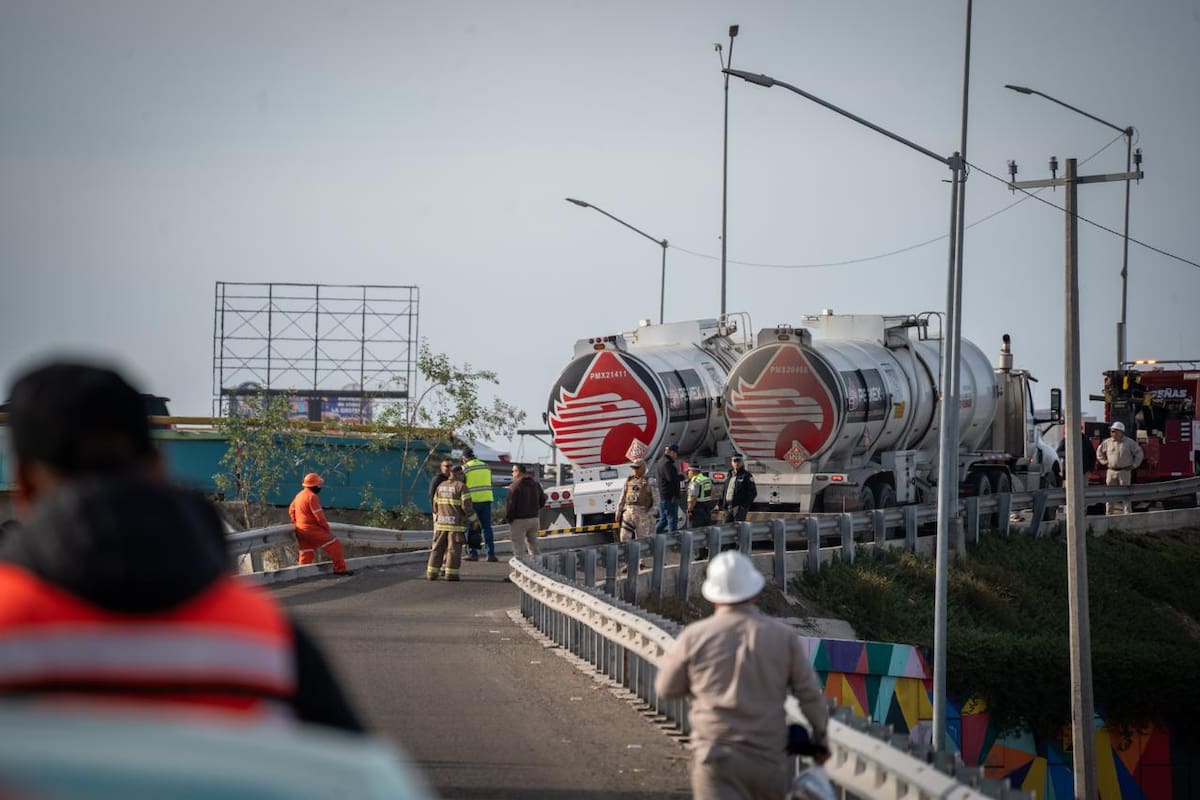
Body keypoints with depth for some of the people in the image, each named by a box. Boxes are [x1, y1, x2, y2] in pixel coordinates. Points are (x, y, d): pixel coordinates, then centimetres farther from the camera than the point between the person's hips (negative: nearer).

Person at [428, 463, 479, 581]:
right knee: (454, 548, -2)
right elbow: (467, 506, -13)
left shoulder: (441, 486, 10)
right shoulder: (461, 487, -8)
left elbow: (435, 506, 13)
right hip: (456, 523, -5)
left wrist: (436, 520, 25)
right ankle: (451, 573, -5)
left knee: (438, 548, 8)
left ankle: (432, 572, 5)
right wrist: (474, 520, -4)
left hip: (441, 523, 5)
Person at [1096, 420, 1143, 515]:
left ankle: (1127, 513, 1)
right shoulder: (1107, 442, 6)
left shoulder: (1129, 442, -2)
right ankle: (1109, 514, 9)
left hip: (1124, 472, -3)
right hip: (1111, 471, 3)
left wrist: (1134, 465, 1)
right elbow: (1099, 451, 23)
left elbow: (1139, 453, 6)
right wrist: (1103, 461, 13)